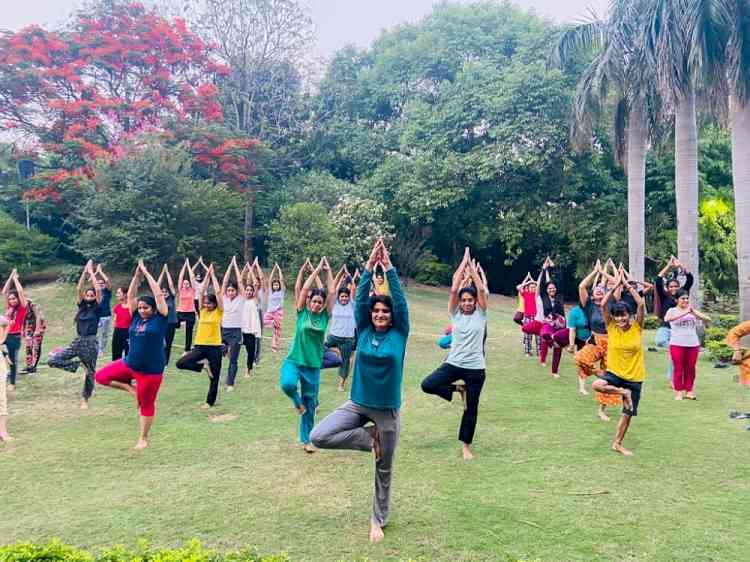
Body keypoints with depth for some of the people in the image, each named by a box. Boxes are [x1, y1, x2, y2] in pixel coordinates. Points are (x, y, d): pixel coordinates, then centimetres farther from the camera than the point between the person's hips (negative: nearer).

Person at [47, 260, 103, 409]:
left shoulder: (97, 307, -2)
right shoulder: (82, 306, 9)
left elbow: (98, 289, -13)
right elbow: (79, 288, 1)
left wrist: (91, 272, -6)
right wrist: (85, 272, -2)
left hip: (91, 343, -4)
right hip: (77, 341, 4)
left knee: (90, 372, 6)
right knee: (52, 361, -8)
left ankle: (85, 399, 23)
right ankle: (79, 364, 8)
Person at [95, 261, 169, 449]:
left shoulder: (160, 319, -7)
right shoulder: (136, 318, 5)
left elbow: (158, 294, -12)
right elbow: (131, 296, 4)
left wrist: (146, 273, -7)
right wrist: (137, 275, -4)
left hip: (151, 370, -5)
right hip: (129, 364, 5)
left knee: (146, 404, 5)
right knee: (101, 377, 2)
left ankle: (143, 439, 21)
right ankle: (131, 388, 14)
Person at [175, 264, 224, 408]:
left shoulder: (219, 312, -2)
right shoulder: (202, 311, 9)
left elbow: (218, 292, -9)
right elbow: (202, 292, 6)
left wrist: (213, 275, -2)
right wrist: (207, 275, 6)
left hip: (214, 347, -3)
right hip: (200, 346, 4)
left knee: (214, 377, 5)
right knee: (180, 363, -14)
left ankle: (210, 401, 22)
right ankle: (203, 365, 4)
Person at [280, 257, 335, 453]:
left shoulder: (325, 315, 1)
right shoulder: (302, 312, -2)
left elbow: (332, 292, -5)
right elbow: (305, 288, -10)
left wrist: (328, 271, -2)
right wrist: (317, 269, -7)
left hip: (313, 366, 2)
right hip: (294, 360, -2)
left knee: (310, 404, 8)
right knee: (287, 384, -33)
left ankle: (306, 440, 26)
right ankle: (298, 402, 2)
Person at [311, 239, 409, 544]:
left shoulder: (399, 334, -6)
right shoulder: (363, 331, -1)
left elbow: (401, 300, -14)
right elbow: (359, 298, -9)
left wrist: (388, 267, -17)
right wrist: (369, 265, -15)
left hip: (388, 410, -2)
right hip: (358, 403, 2)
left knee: (384, 469, 11)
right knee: (319, 437, -16)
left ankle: (378, 519, 34)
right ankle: (370, 439, 4)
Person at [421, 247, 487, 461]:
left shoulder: (481, 314, -1)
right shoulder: (455, 314, 1)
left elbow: (481, 289, -12)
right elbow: (453, 290, -9)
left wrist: (471, 266, -5)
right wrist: (463, 263, -6)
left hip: (475, 368, -1)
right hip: (454, 363, 1)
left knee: (471, 408, 7)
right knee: (427, 385, -17)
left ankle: (466, 446, 26)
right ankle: (458, 389, 9)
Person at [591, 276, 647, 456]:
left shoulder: (637, 327, -7)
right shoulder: (611, 327, -7)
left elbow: (641, 305, -20)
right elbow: (603, 305, -16)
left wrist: (629, 286, -16)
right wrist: (616, 286, -15)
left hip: (634, 377, 0)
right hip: (615, 372, 0)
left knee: (628, 413, 8)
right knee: (596, 385, -31)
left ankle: (617, 443, 28)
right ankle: (624, 392, -8)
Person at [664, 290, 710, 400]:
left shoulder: (693, 310, 7)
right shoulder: (672, 310, -1)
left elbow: (708, 319, -3)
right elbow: (667, 319, -23)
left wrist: (694, 312, -19)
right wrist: (684, 313, -32)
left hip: (693, 344, 3)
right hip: (677, 344, -3)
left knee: (690, 369, 8)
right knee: (678, 369, 2)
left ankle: (688, 391, 17)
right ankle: (678, 392, 8)